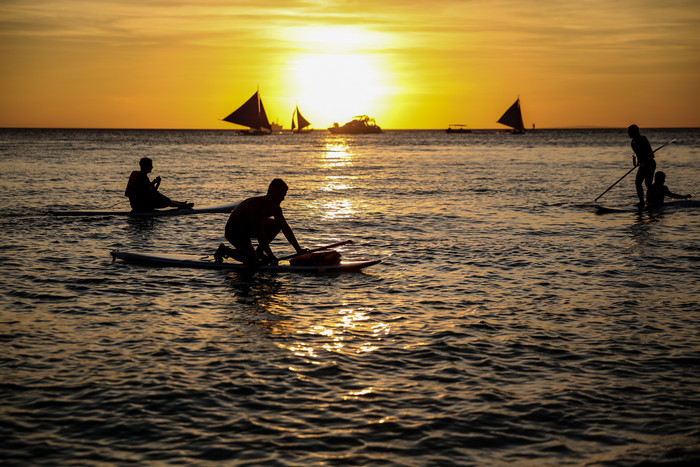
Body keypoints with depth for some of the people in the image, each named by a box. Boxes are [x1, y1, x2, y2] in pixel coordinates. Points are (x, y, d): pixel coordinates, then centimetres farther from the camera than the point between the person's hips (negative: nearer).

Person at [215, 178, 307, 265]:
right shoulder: (256, 204, -30)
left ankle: (259, 251, 5)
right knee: (252, 260, -21)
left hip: (248, 228, 9)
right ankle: (225, 251, 1)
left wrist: (298, 249, -2)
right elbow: (259, 233, -33)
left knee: (277, 224, -3)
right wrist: (270, 255, -33)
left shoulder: (275, 208, -4)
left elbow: (286, 228, 3)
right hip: (234, 231, -9)